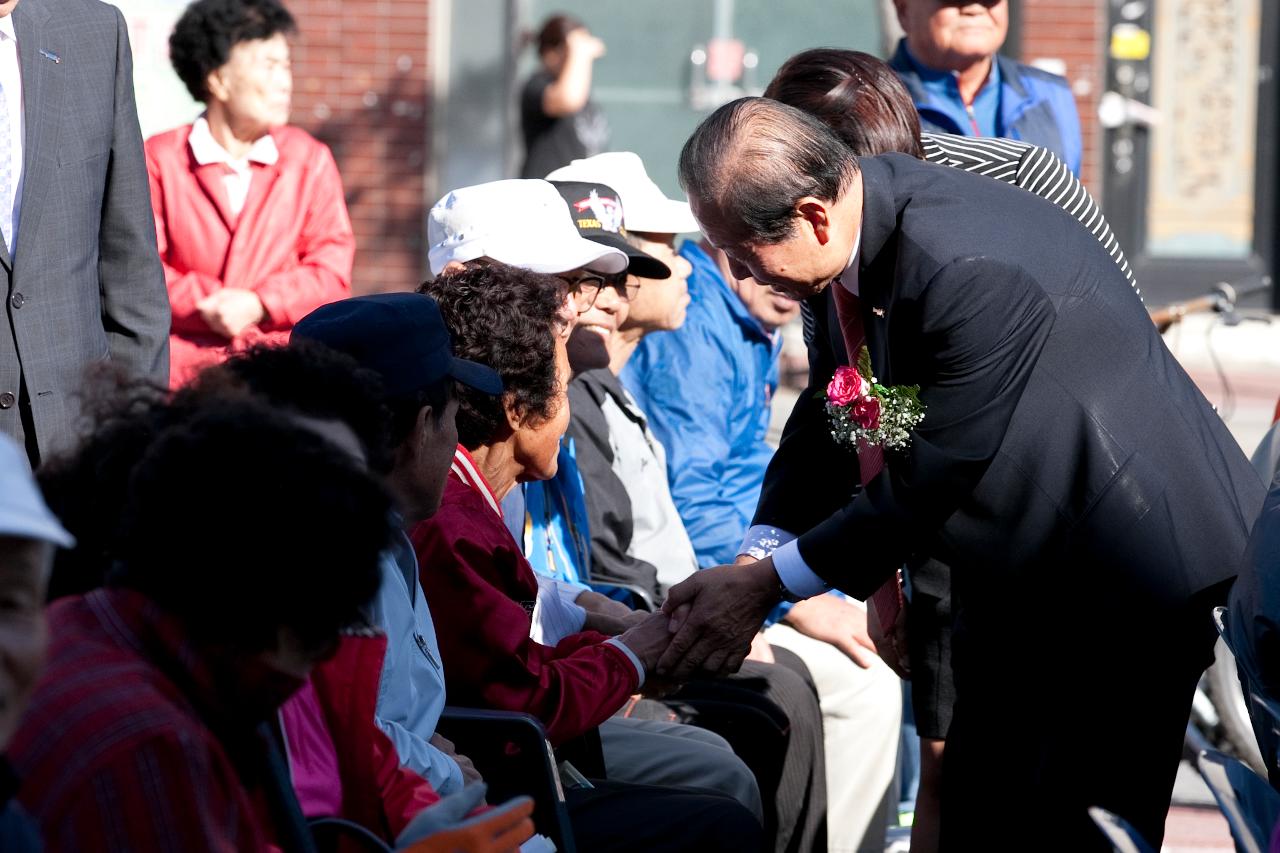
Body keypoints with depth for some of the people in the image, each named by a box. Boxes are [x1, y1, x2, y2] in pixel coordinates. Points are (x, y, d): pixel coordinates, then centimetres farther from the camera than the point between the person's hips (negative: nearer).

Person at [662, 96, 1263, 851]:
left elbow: (935, 479, -26)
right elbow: (825, 421, 7)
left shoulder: (971, 272, -32)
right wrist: (754, 557, -7)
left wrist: (768, 583, -19)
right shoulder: (856, 224, -5)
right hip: (1021, 571, 9)